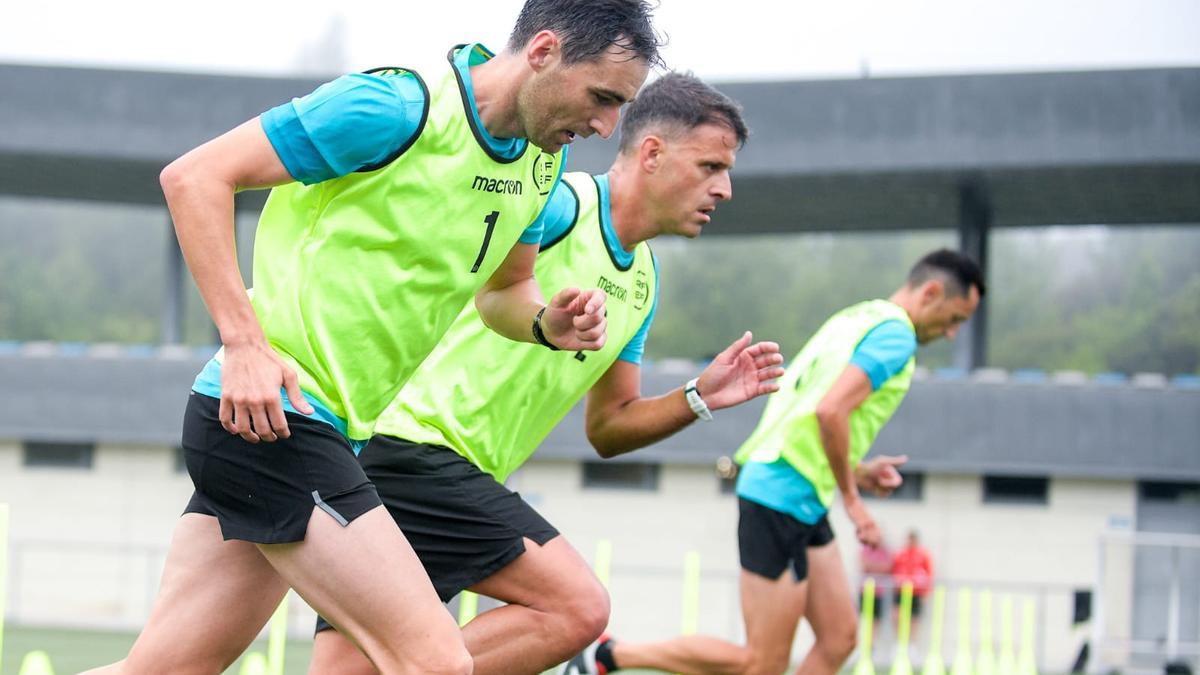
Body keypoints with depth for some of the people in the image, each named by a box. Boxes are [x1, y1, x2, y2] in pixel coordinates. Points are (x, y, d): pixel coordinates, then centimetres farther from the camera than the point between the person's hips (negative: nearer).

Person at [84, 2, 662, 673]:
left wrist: (549, 323, 1)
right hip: (260, 413, -9)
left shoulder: (541, 161, 9)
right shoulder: (399, 106, -17)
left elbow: (503, 288, 25)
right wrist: (244, 342, -22)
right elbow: (195, 176, -15)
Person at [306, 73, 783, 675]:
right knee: (577, 608, -15)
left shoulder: (642, 283, 19)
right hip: (416, 439, -9)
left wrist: (699, 398, 8)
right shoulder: (560, 206, -10)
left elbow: (607, 429, 23)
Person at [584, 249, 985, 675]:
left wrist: (856, 472, 16)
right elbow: (830, 410, -25)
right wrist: (851, 496, -14)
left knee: (839, 638, 6)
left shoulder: (856, 319, 18)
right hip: (784, 496, -10)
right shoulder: (895, 335, -12)